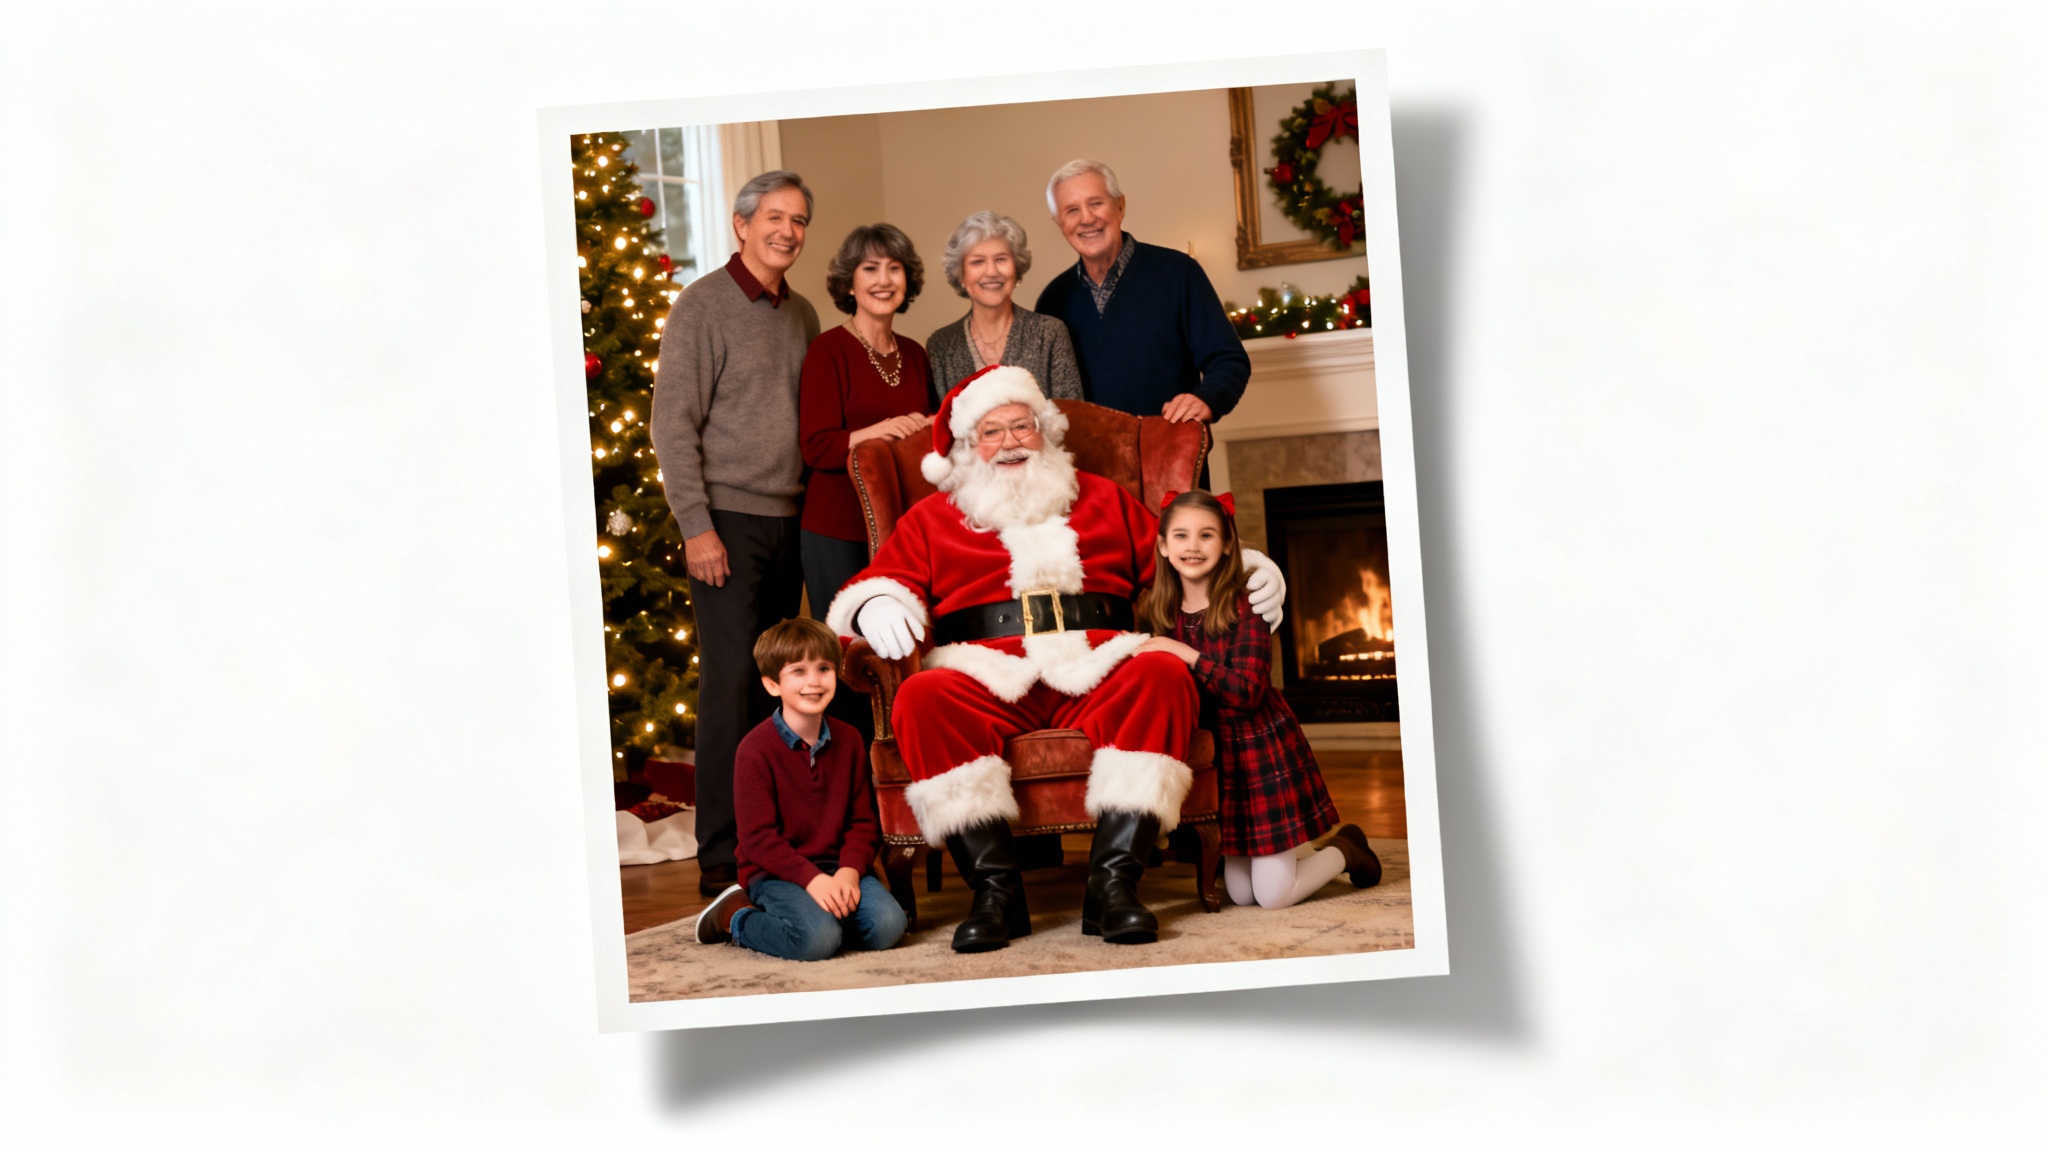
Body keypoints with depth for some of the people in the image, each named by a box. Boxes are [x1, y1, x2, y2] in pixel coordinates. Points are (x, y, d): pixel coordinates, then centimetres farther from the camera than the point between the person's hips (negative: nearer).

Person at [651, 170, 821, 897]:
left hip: (789, 520, 6)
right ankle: (721, 856, -2)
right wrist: (696, 525, -14)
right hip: (730, 520, -6)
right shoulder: (703, 305, -5)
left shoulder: (801, 315, 14)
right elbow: (673, 422, -9)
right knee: (731, 685, -7)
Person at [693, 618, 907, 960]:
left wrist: (849, 871, -13)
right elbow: (757, 836, -14)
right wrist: (811, 879, -23)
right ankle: (735, 916, 0)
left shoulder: (848, 741, 6)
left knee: (888, 926, -21)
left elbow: (863, 819, 5)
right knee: (817, 940, -30)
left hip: (834, 866, 5)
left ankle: (816, 914, 7)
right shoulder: (756, 749, -11)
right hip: (773, 872, -4)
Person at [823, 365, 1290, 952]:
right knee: (922, 698, -34)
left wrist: (1245, 571, 8)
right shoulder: (931, 519, 25)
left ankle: (1112, 882, -33)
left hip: (1096, 677, 1)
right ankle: (996, 889, -29)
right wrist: (876, 606, -8)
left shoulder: (1103, 499, 29)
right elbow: (880, 583, 16)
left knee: (1163, 675, -33)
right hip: (990, 681, -1)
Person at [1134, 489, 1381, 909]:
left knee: (1273, 896, -4)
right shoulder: (1155, 612, 0)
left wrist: (1186, 654, -28)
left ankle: (1346, 850, 23)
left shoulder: (1245, 606, -15)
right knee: (1241, 894, 10)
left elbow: (1248, 691, -23)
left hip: (1261, 746, -5)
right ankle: (1316, 855, 36)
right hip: (1216, 754, 5)